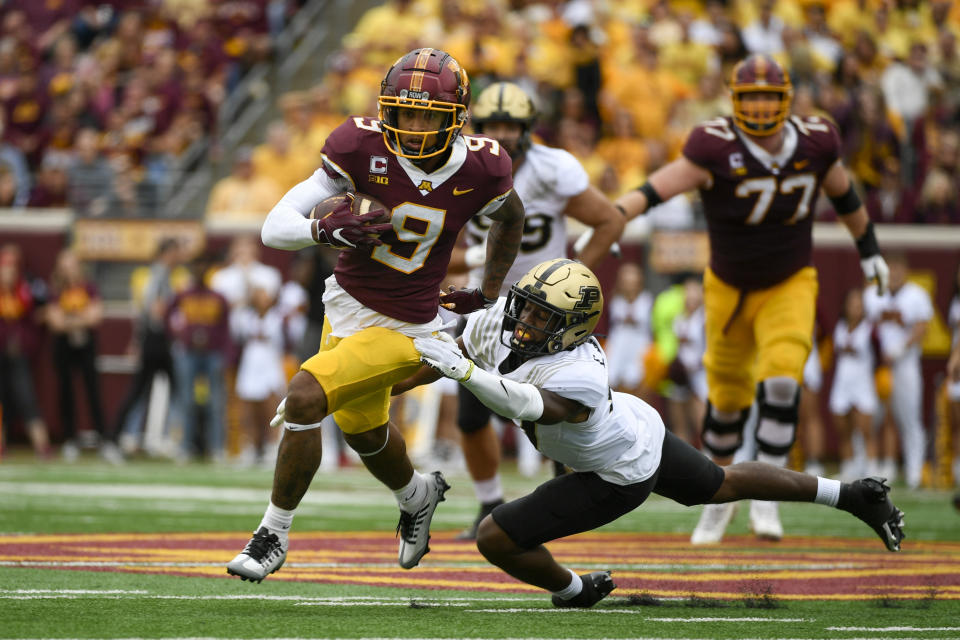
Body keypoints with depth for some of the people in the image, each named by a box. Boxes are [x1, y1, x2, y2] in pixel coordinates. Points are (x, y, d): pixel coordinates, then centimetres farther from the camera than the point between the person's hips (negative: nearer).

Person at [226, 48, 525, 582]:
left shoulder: (480, 168, -17)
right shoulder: (365, 147, -19)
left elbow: (511, 217, 9)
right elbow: (275, 227, -20)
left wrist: (489, 296, 14)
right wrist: (326, 230, -40)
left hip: (404, 327, -3)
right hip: (347, 303, 4)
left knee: (303, 400, -20)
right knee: (363, 428, 24)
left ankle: (276, 533, -2)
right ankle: (418, 495, 58)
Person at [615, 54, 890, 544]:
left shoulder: (815, 143, -11)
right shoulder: (715, 149, -22)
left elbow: (843, 194, 8)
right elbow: (655, 189, -32)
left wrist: (869, 250, 21)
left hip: (789, 286, 1)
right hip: (729, 288, -1)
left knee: (781, 383, -20)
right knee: (727, 394, 11)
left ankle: (766, 498, -11)